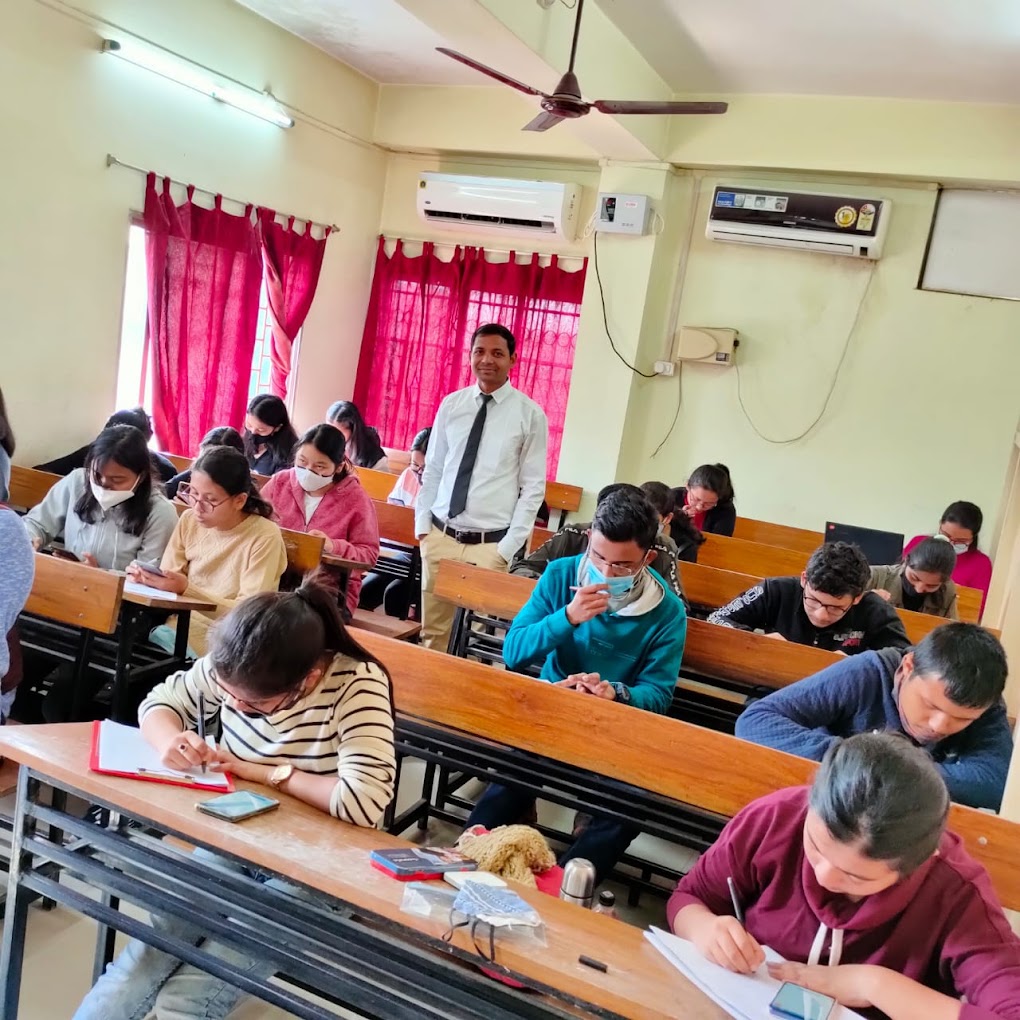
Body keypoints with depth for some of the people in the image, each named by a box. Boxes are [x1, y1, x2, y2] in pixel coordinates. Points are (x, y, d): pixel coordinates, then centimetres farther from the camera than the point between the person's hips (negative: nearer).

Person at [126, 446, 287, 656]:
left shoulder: (264, 537, -15)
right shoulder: (189, 521, 3)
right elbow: (169, 582, 4)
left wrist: (187, 589, -25)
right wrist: (149, 579, -19)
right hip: (183, 625, 5)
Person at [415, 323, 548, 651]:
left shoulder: (530, 414, -4)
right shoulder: (451, 405, 6)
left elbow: (533, 487, -3)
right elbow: (433, 470, 11)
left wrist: (509, 547, -8)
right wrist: (422, 524, 4)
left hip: (490, 545, -3)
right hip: (439, 536, 3)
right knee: (432, 630, 10)